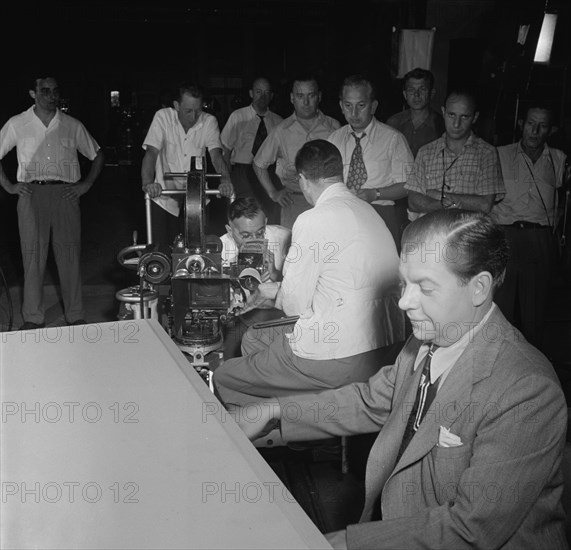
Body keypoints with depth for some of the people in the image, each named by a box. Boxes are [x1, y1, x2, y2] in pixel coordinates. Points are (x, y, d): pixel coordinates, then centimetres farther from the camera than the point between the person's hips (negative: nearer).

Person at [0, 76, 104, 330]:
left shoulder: (72, 125, 10)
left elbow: (97, 156, 17)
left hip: (65, 194, 0)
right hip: (31, 194, 0)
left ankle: (75, 316, 9)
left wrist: (86, 184, 6)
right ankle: (33, 318, 9)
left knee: (69, 256, 1)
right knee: (33, 255, 0)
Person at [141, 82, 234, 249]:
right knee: (161, 248, -4)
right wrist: (148, 183, -34)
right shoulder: (162, 117, -8)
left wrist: (225, 180, -34)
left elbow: (216, 154, -14)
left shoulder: (209, 121, -4)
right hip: (165, 199, -1)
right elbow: (151, 152, -16)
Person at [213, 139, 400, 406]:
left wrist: (276, 294, 11)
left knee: (223, 379, 2)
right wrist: (274, 289, 21)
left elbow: (294, 304, -12)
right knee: (253, 338, 26)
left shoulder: (314, 220, -18)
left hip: (337, 362, -9)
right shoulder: (368, 210, 8)